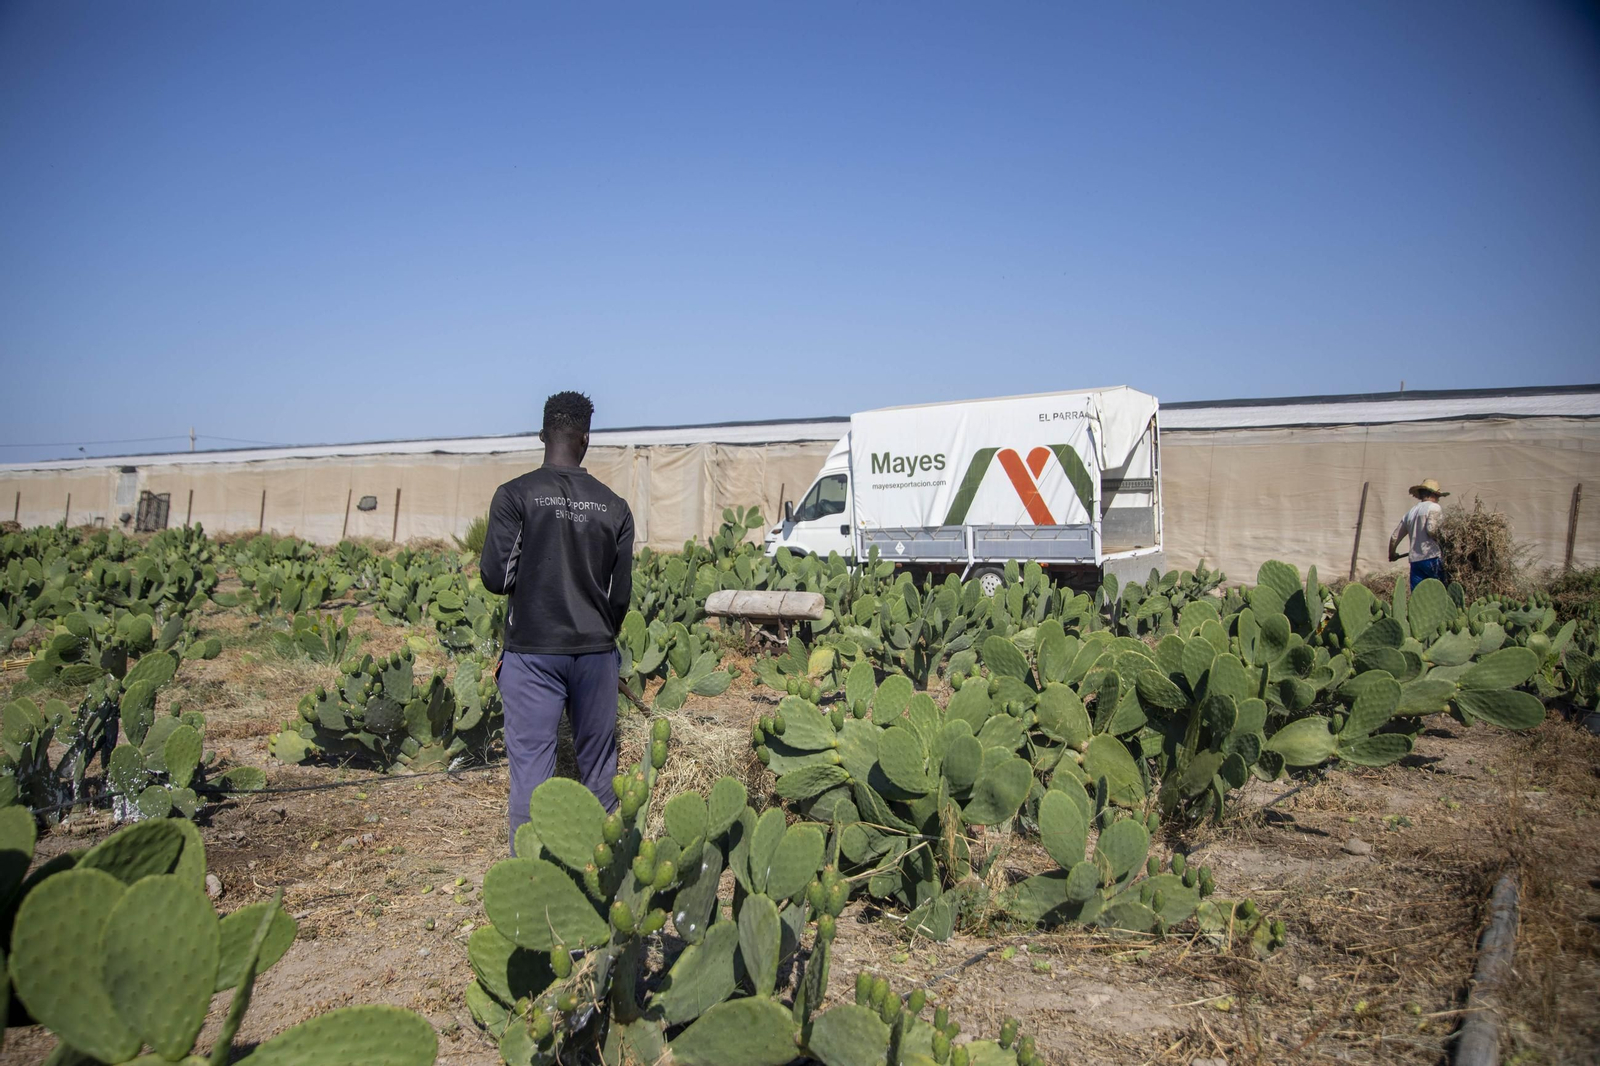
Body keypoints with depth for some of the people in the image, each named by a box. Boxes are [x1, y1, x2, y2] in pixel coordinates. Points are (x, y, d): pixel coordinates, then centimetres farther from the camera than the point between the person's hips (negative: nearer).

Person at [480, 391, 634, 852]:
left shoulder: (515, 495, -6)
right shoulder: (614, 507, 2)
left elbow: (496, 577, -8)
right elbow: (621, 593, 5)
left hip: (532, 650, -2)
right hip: (596, 650, 3)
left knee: (531, 765, 1)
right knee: (598, 764, 13)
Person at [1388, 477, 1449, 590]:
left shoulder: (1410, 512, 18)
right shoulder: (1434, 507, -1)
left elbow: (1394, 537, 21)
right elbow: (1431, 530, -18)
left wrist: (1392, 554, 37)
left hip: (1415, 560, 6)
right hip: (1432, 558, -6)